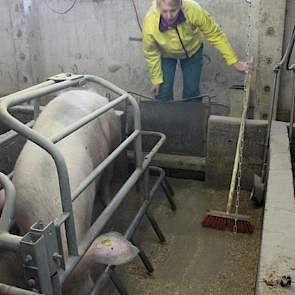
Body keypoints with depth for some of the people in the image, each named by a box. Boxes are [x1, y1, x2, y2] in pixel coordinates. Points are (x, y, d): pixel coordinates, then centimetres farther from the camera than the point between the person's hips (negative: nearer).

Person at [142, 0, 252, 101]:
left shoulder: (193, 10, -39)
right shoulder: (149, 24, -38)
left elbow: (215, 34, -26)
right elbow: (151, 54, -19)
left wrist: (235, 62, -23)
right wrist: (156, 80, -9)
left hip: (192, 50, 1)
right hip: (166, 54, 0)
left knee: (192, 90, 7)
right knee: (163, 90, -2)